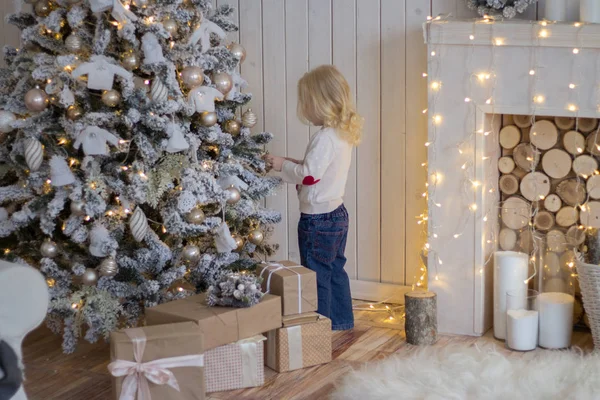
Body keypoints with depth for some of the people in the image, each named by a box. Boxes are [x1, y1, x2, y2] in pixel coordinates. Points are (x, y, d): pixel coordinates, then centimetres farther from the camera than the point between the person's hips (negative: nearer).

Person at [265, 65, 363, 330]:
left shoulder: (325, 138, -23)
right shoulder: (344, 134, 7)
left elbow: (309, 175, -25)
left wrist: (283, 165, -11)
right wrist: (293, 164, 6)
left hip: (318, 218, -10)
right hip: (337, 212, 10)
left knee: (317, 276, 2)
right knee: (335, 269, 19)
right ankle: (341, 319, 30)